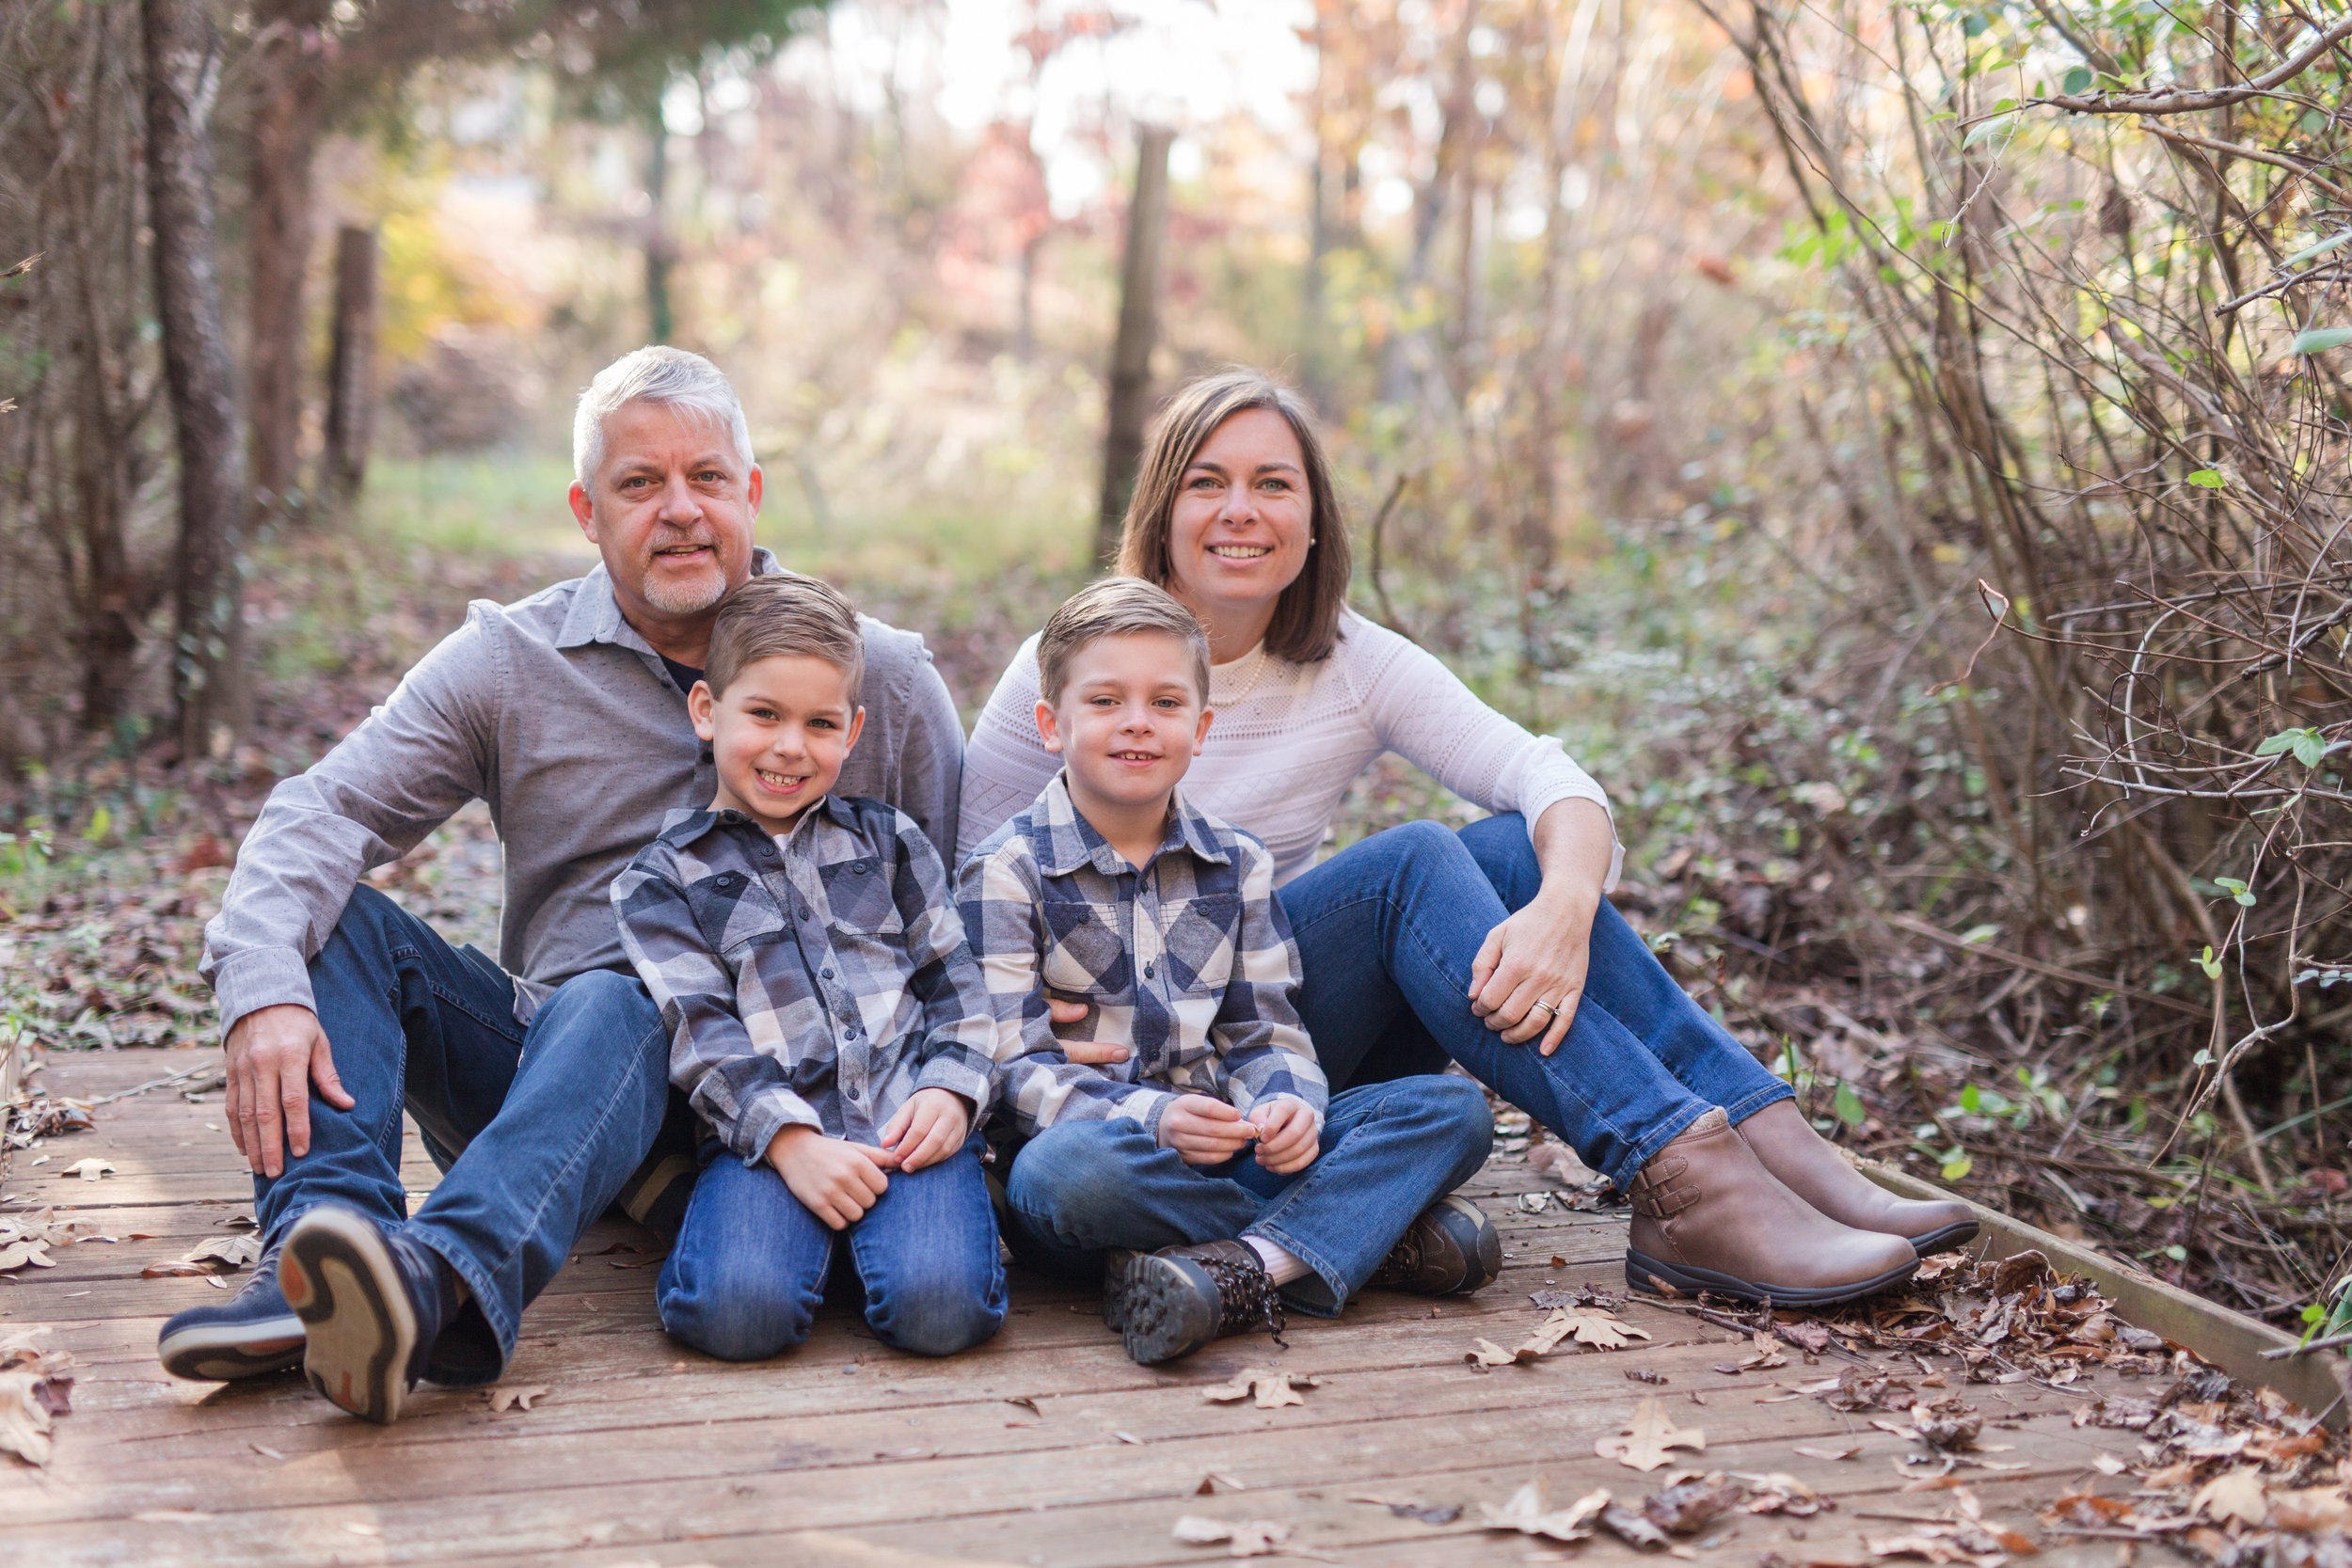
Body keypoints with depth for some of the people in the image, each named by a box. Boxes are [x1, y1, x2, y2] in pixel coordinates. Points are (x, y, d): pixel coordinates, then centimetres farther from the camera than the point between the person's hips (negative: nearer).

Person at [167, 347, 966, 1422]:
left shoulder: (883, 676, 2)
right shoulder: (510, 662, 4)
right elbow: (321, 812, -6)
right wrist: (264, 992, -25)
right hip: (538, 1052, 3)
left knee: (611, 1005, -36)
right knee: (337, 917, -18)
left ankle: (446, 1278, -62)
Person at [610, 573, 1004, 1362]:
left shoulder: (890, 841, 21)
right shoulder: (661, 880, 12)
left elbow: (954, 982, 18)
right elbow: (701, 1038, -1)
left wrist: (951, 1090, -3)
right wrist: (788, 1138, -16)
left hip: (908, 1124, 2)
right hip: (766, 1133, -1)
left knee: (939, 1306, -27)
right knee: (738, 1311, -30)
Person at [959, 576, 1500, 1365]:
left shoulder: (1237, 863, 13)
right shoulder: (1005, 872, -3)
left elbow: (1265, 1034, 10)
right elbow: (1017, 1069, -10)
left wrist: (1286, 1106, -15)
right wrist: (1150, 1118, -28)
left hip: (1224, 1151, 5)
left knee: (1453, 1109, -11)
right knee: (1065, 1167, -41)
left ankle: (1238, 1273, -33)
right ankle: (1370, 1235, -27)